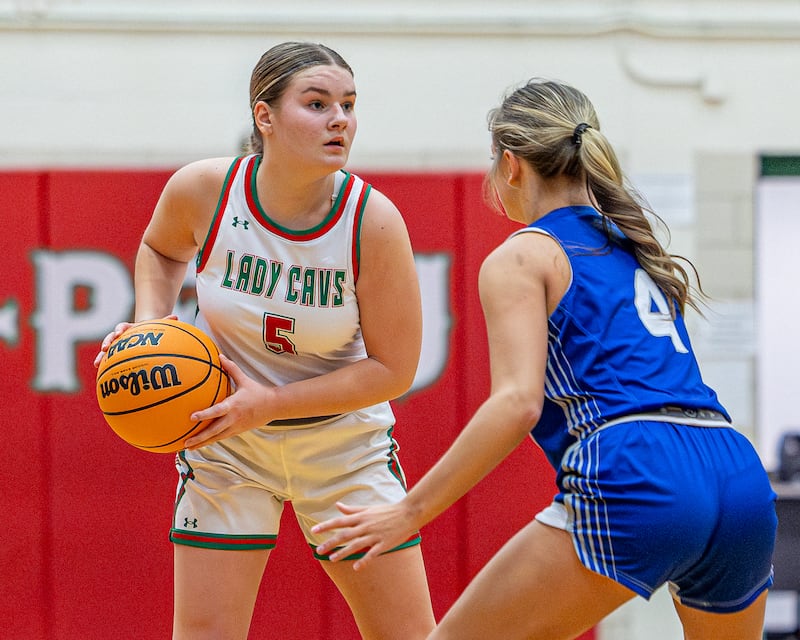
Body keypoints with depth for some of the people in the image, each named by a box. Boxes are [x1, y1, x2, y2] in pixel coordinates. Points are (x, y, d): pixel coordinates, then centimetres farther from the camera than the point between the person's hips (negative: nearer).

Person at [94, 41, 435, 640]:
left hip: (344, 440, 0)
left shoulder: (374, 220, -23)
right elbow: (161, 248, 8)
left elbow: (393, 369, -17)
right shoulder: (203, 190, -18)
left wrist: (269, 403, -25)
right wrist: (150, 327, -10)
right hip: (227, 441, 1)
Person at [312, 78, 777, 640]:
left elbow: (517, 403, -8)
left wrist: (410, 512, -7)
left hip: (634, 477, -7)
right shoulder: (635, 246, 27)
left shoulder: (519, 258, 7)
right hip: (742, 476, 7)